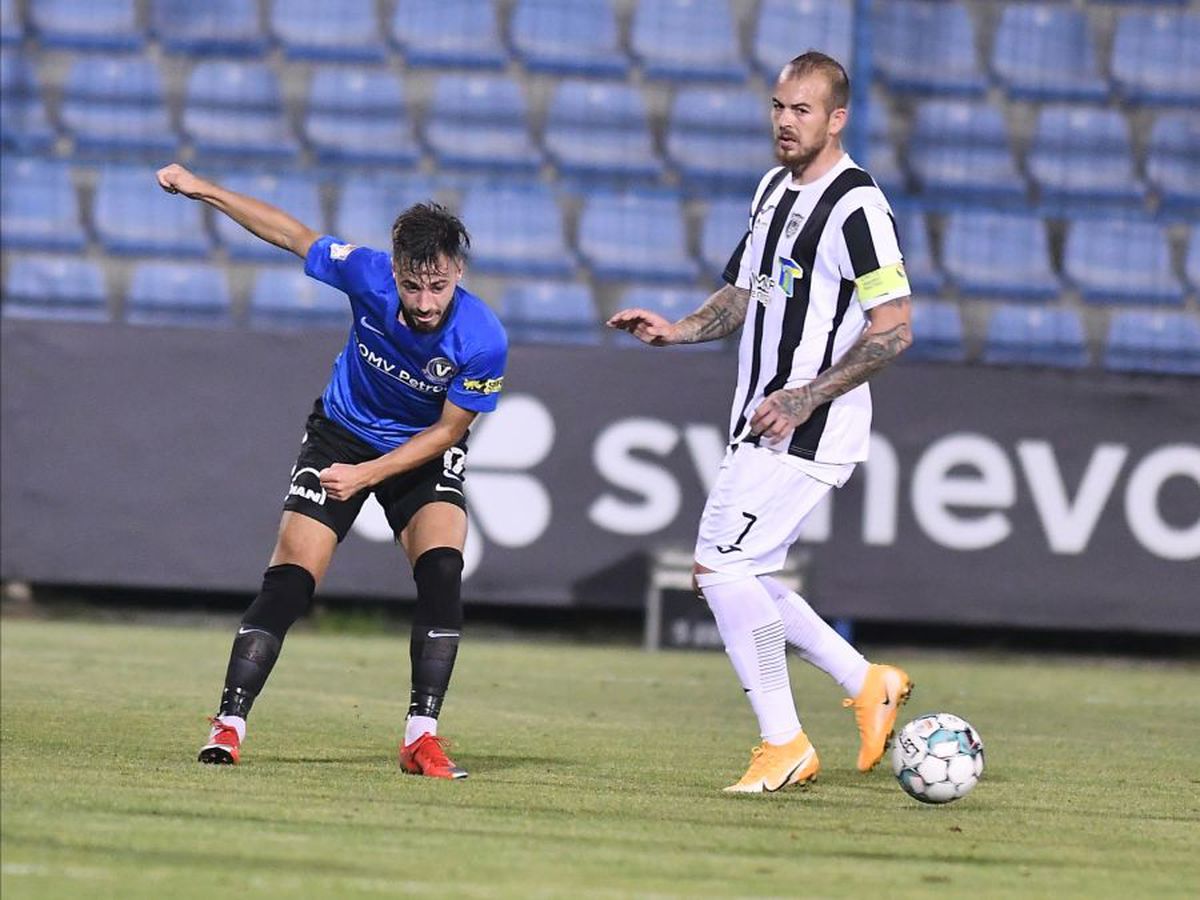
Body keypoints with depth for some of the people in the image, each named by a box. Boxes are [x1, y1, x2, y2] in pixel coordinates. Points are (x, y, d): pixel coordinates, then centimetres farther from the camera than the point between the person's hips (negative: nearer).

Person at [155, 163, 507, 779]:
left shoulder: (483, 342, -30)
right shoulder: (368, 274, -27)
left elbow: (446, 431, -17)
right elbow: (294, 235, -10)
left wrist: (366, 475, -24)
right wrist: (202, 190, -6)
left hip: (425, 452, -1)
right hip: (341, 435, 1)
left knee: (442, 571, -21)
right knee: (289, 582, -9)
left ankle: (422, 735, -15)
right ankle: (228, 724, -4)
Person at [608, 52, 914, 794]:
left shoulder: (856, 205, -15)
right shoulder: (774, 189, 14)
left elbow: (894, 329, -17)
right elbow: (745, 295, 24)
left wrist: (809, 396, -22)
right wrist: (677, 331, 5)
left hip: (811, 429, -10)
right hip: (761, 426, 10)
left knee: (722, 566, -14)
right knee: (738, 577, 12)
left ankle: (784, 745, -5)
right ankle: (869, 686, 23)